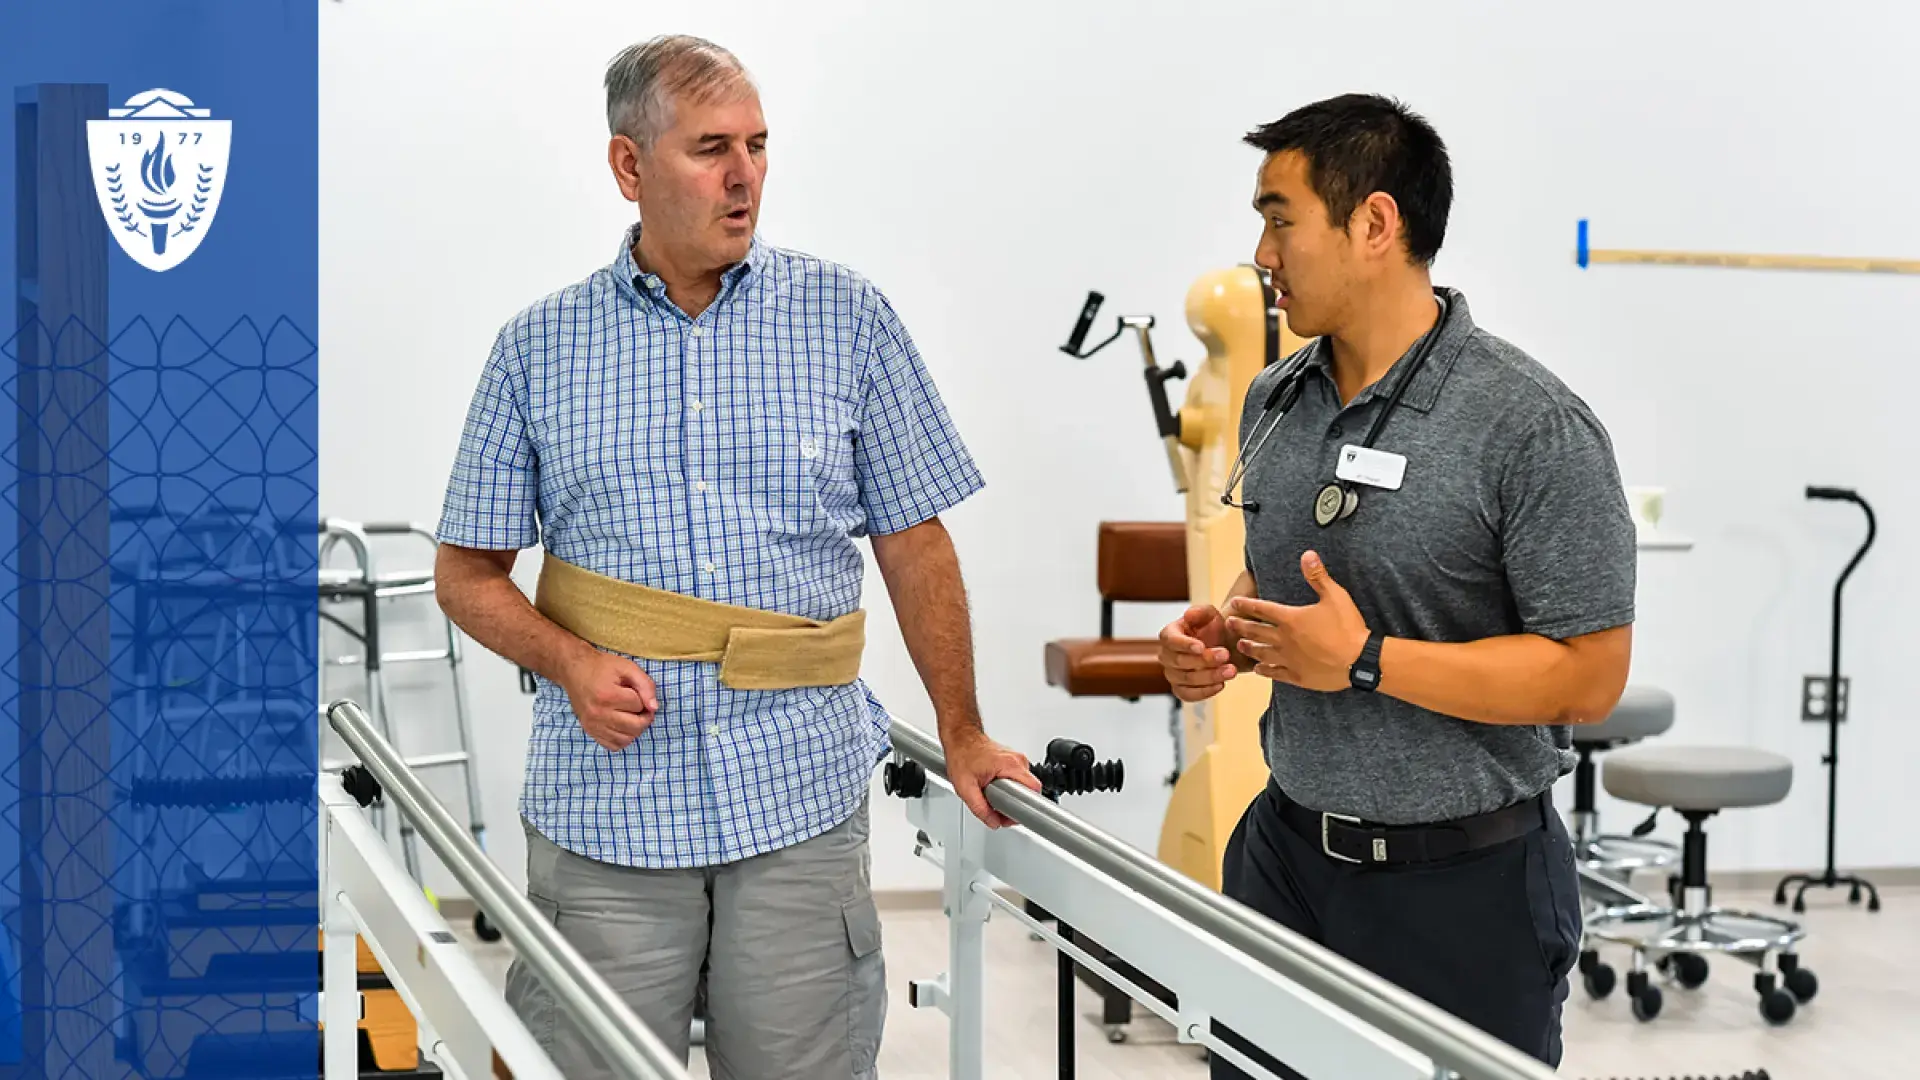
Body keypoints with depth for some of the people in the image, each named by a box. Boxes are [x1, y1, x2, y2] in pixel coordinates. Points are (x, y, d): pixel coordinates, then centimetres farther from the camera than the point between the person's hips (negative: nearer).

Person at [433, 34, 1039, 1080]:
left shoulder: (848, 319, 4)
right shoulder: (540, 347, 5)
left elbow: (915, 542, 9)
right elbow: (469, 571, 8)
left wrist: (962, 735, 8)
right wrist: (571, 662, -10)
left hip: (802, 799, 0)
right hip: (606, 807, 0)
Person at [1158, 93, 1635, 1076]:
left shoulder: (1533, 428, -17)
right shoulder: (1275, 401, 6)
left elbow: (1589, 678, -18)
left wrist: (1366, 661, -22)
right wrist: (1223, 633, -1)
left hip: (1462, 884, -6)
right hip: (1287, 846, 6)